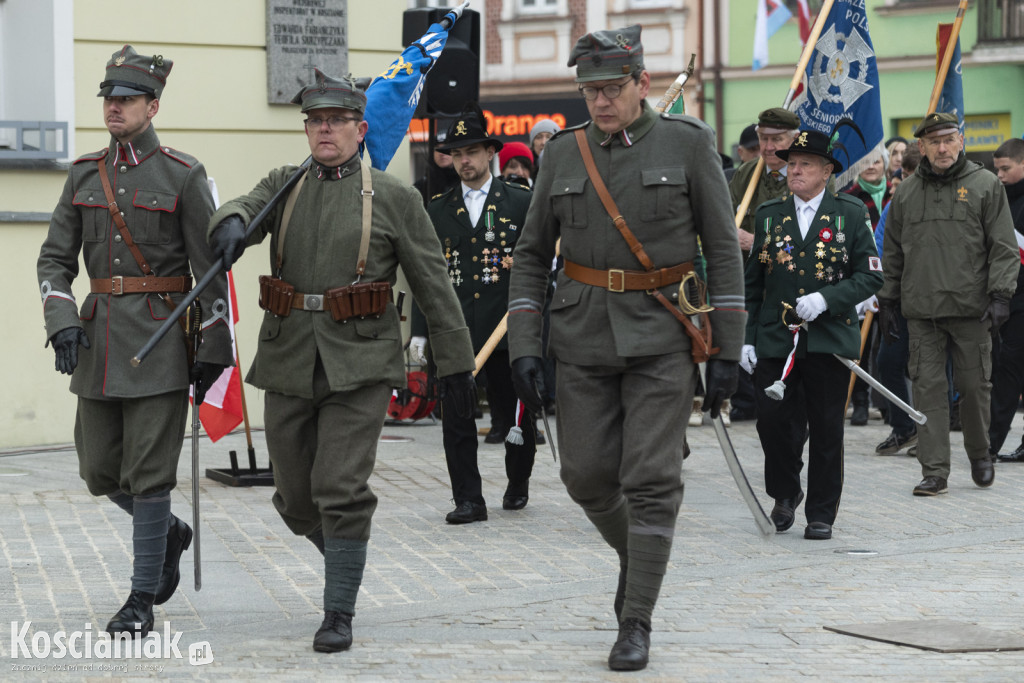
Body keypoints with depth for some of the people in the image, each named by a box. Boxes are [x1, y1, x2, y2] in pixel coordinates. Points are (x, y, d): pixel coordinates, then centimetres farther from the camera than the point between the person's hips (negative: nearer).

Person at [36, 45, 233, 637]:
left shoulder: (183, 175, -5)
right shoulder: (85, 174, 9)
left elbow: (210, 267, -4)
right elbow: (55, 258, 9)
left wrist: (214, 351, -7)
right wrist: (62, 320, -8)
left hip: (159, 338, -5)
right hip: (98, 339, 5)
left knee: (148, 473, -5)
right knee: (101, 471, 9)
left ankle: (142, 600, 4)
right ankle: (170, 533, 36)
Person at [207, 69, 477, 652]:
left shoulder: (394, 198, 1)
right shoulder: (284, 186, 10)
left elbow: (434, 285, 3)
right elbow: (245, 209, -11)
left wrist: (456, 364, 2)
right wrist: (232, 223, -36)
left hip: (360, 363, -4)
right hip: (289, 362, 4)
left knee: (343, 491, -11)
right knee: (296, 498, 10)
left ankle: (340, 614, -1)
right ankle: (346, 557, 39)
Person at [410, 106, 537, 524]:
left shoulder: (520, 202, 4)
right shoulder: (437, 210, 10)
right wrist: (420, 330, 4)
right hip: (453, 329, 1)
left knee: (512, 413, 8)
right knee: (456, 416, -6)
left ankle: (518, 484, 32)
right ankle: (468, 499, -1)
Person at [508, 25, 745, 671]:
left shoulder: (688, 143, -3)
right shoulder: (564, 153, 5)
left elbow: (724, 249, -1)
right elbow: (532, 255, 11)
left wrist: (728, 350, -5)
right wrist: (525, 346, 1)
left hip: (662, 337, -3)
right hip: (583, 339, 3)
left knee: (651, 481, -6)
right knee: (587, 475, 5)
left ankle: (637, 623, 1)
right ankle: (636, 555, 34)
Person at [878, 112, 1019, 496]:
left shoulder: (986, 186, 2)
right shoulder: (906, 193, 12)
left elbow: (1004, 247, -1)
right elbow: (893, 252, 18)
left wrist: (1000, 295, -10)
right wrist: (886, 300, 14)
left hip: (971, 307, -2)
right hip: (921, 309, 2)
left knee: (974, 385, 4)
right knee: (928, 387, -2)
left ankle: (979, 454, 27)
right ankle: (934, 471, 1)